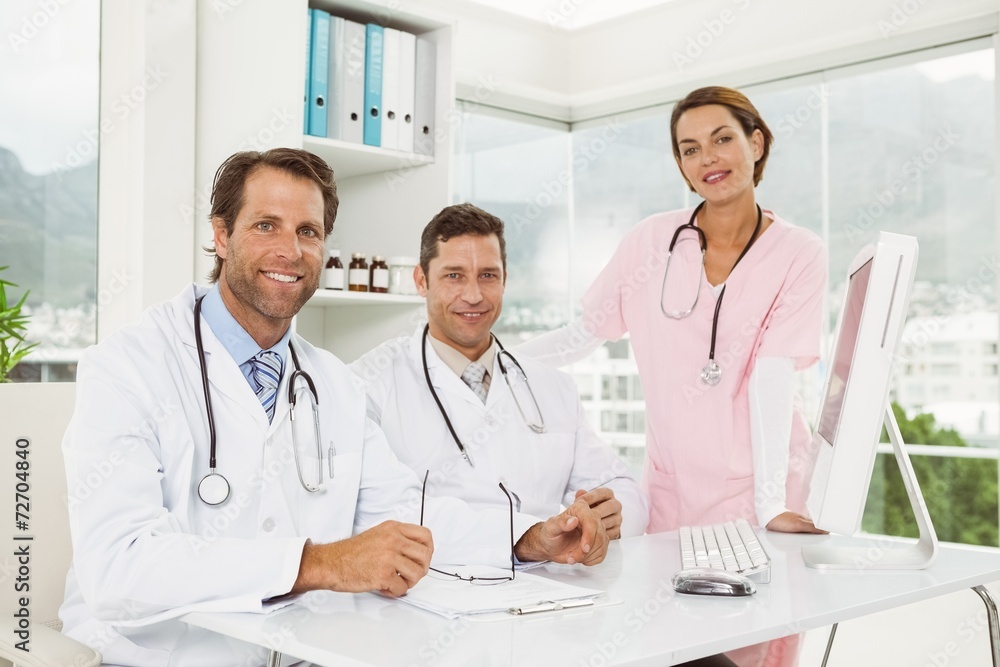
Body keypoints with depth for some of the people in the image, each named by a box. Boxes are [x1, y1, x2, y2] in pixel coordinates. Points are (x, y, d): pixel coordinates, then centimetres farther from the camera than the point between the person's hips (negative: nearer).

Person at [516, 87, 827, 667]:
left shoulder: (798, 254, -4)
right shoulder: (651, 242, 1)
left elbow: (772, 379, -14)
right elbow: (582, 336, 6)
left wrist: (771, 505, -23)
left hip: (761, 485, -2)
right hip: (671, 485, 2)